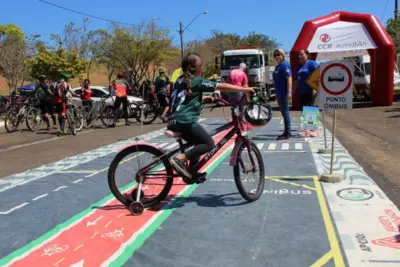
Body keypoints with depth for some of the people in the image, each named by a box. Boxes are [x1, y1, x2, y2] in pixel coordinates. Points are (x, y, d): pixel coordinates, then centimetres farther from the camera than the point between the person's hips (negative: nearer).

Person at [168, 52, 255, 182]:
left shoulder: (180, 80, 19)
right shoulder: (198, 81, -3)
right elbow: (222, 87, -7)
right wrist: (245, 89, -1)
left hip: (174, 122, 9)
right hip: (186, 121, -9)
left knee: (200, 143, 23)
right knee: (209, 144, -4)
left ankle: (191, 172, 21)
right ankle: (180, 159, -13)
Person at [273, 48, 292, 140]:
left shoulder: (285, 65, -11)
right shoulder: (277, 66, 16)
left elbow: (289, 79, -18)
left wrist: (289, 92, -24)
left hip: (284, 94, -9)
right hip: (279, 94, 9)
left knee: (285, 112, -6)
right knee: (283, 113, 12)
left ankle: (288, 133, -2)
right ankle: (286, 132, 20)